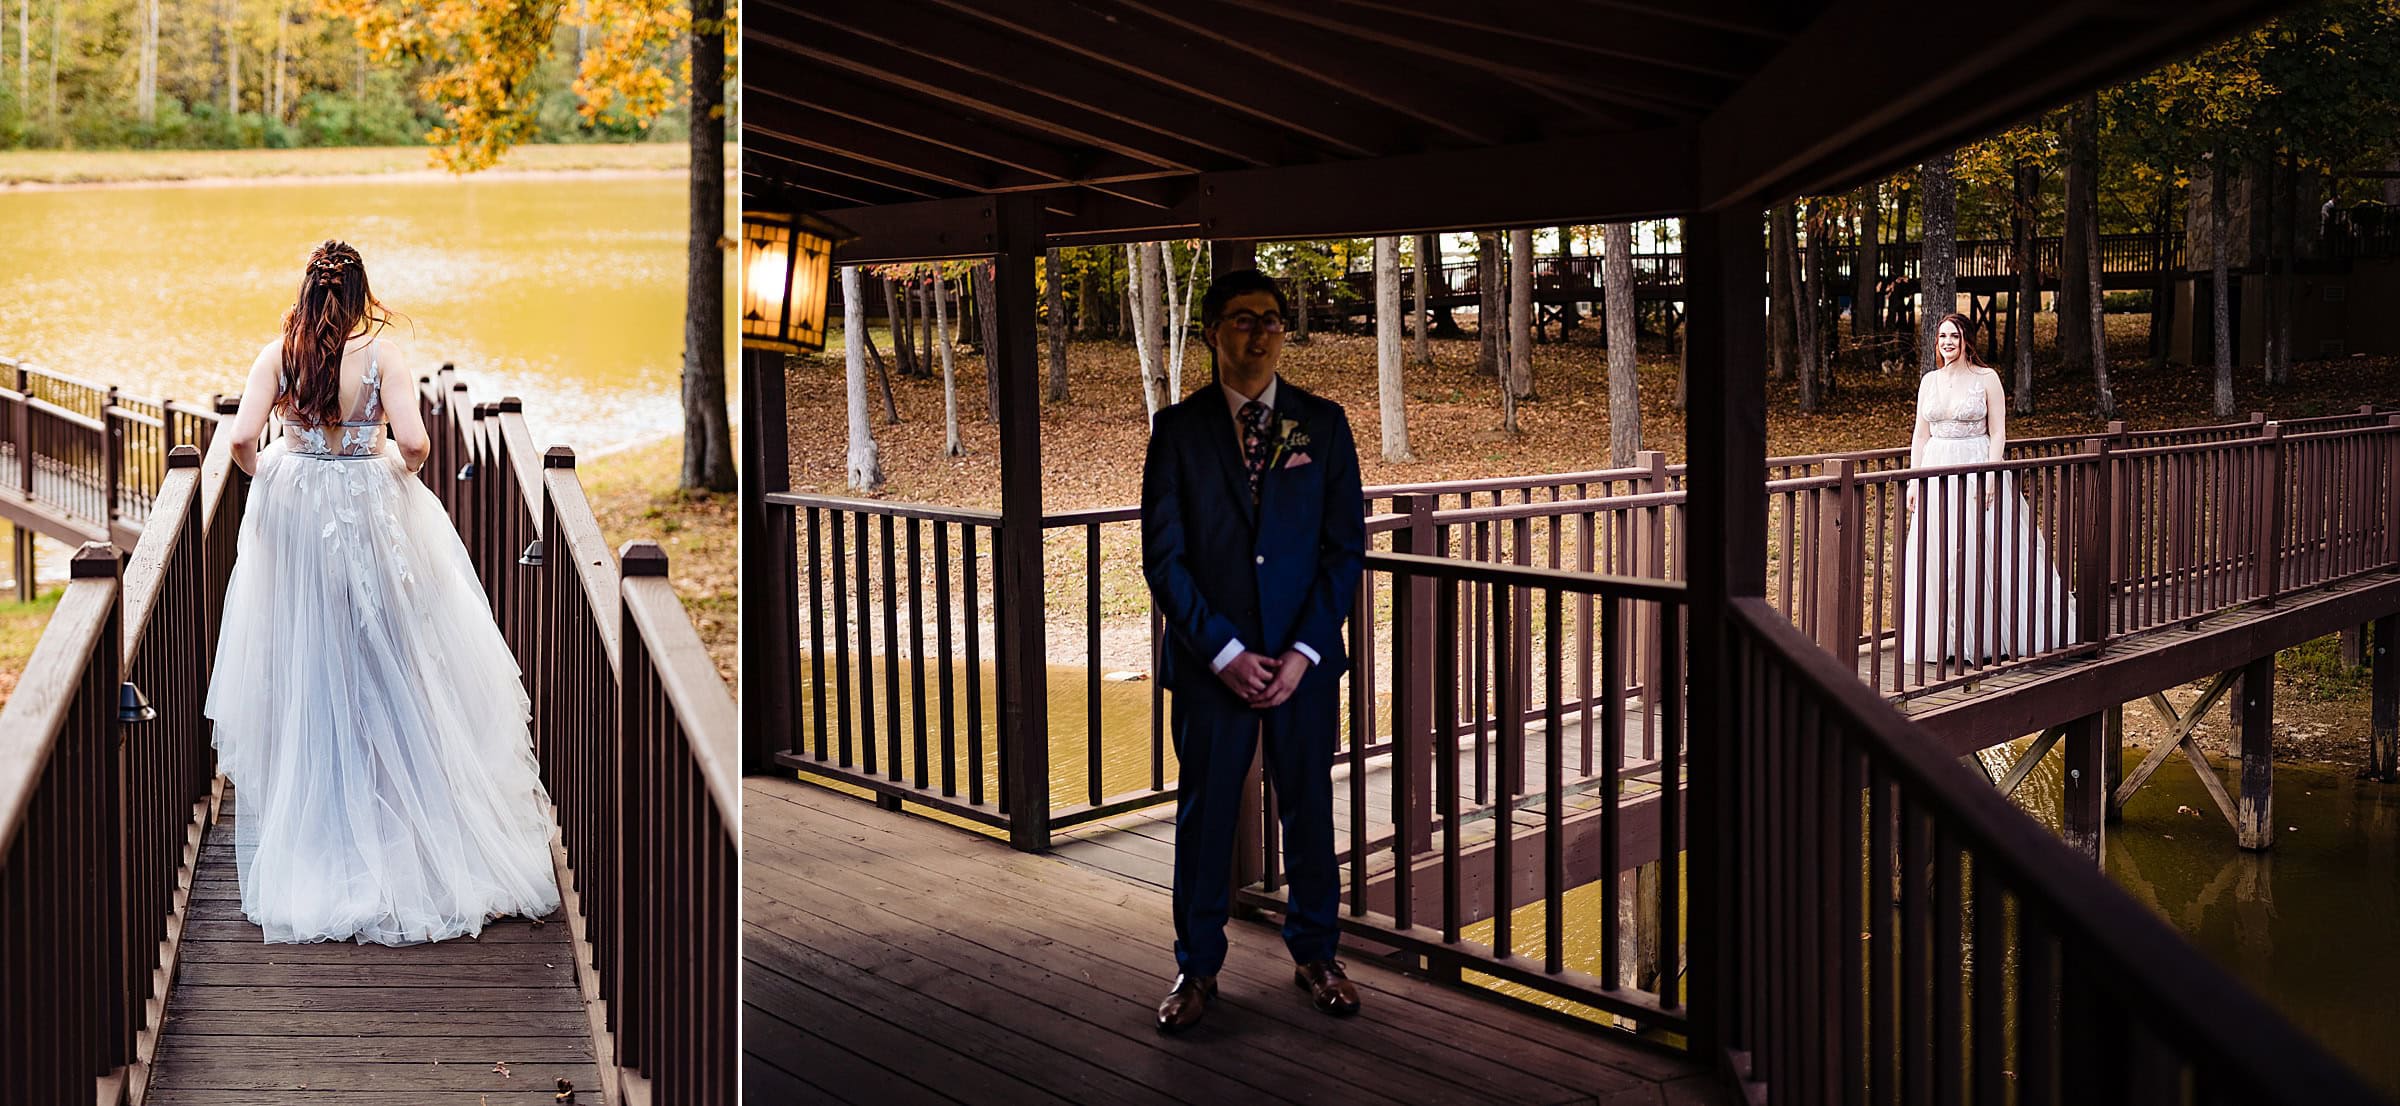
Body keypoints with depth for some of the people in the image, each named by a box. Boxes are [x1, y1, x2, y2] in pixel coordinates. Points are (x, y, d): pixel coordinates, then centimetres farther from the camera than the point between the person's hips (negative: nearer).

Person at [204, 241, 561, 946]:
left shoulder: (278, 353, -4)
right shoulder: (381, 351, -10)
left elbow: (241, 439, -12)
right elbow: (413, 442, -19)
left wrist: (266, 479, 8)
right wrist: (404, 469, 3)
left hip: (292, 514, 2)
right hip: (372, 512, -2)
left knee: (302, 665, 12)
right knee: (387, 661, 9)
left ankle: (309, 835, 21)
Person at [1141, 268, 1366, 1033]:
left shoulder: (1323, 424, 3)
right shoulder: (1178, 429, 0)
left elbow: (1345, 545, 1)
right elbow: (1163, 555, -3)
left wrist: (1305, 650, -8)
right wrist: (1224, 651, -11)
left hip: (1305, 658, 1)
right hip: (1209, 658, -1)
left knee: (1309, 806, 9)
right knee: (1205, 812, 6)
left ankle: (1313, 952, 26)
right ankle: (1197, 967, 19)